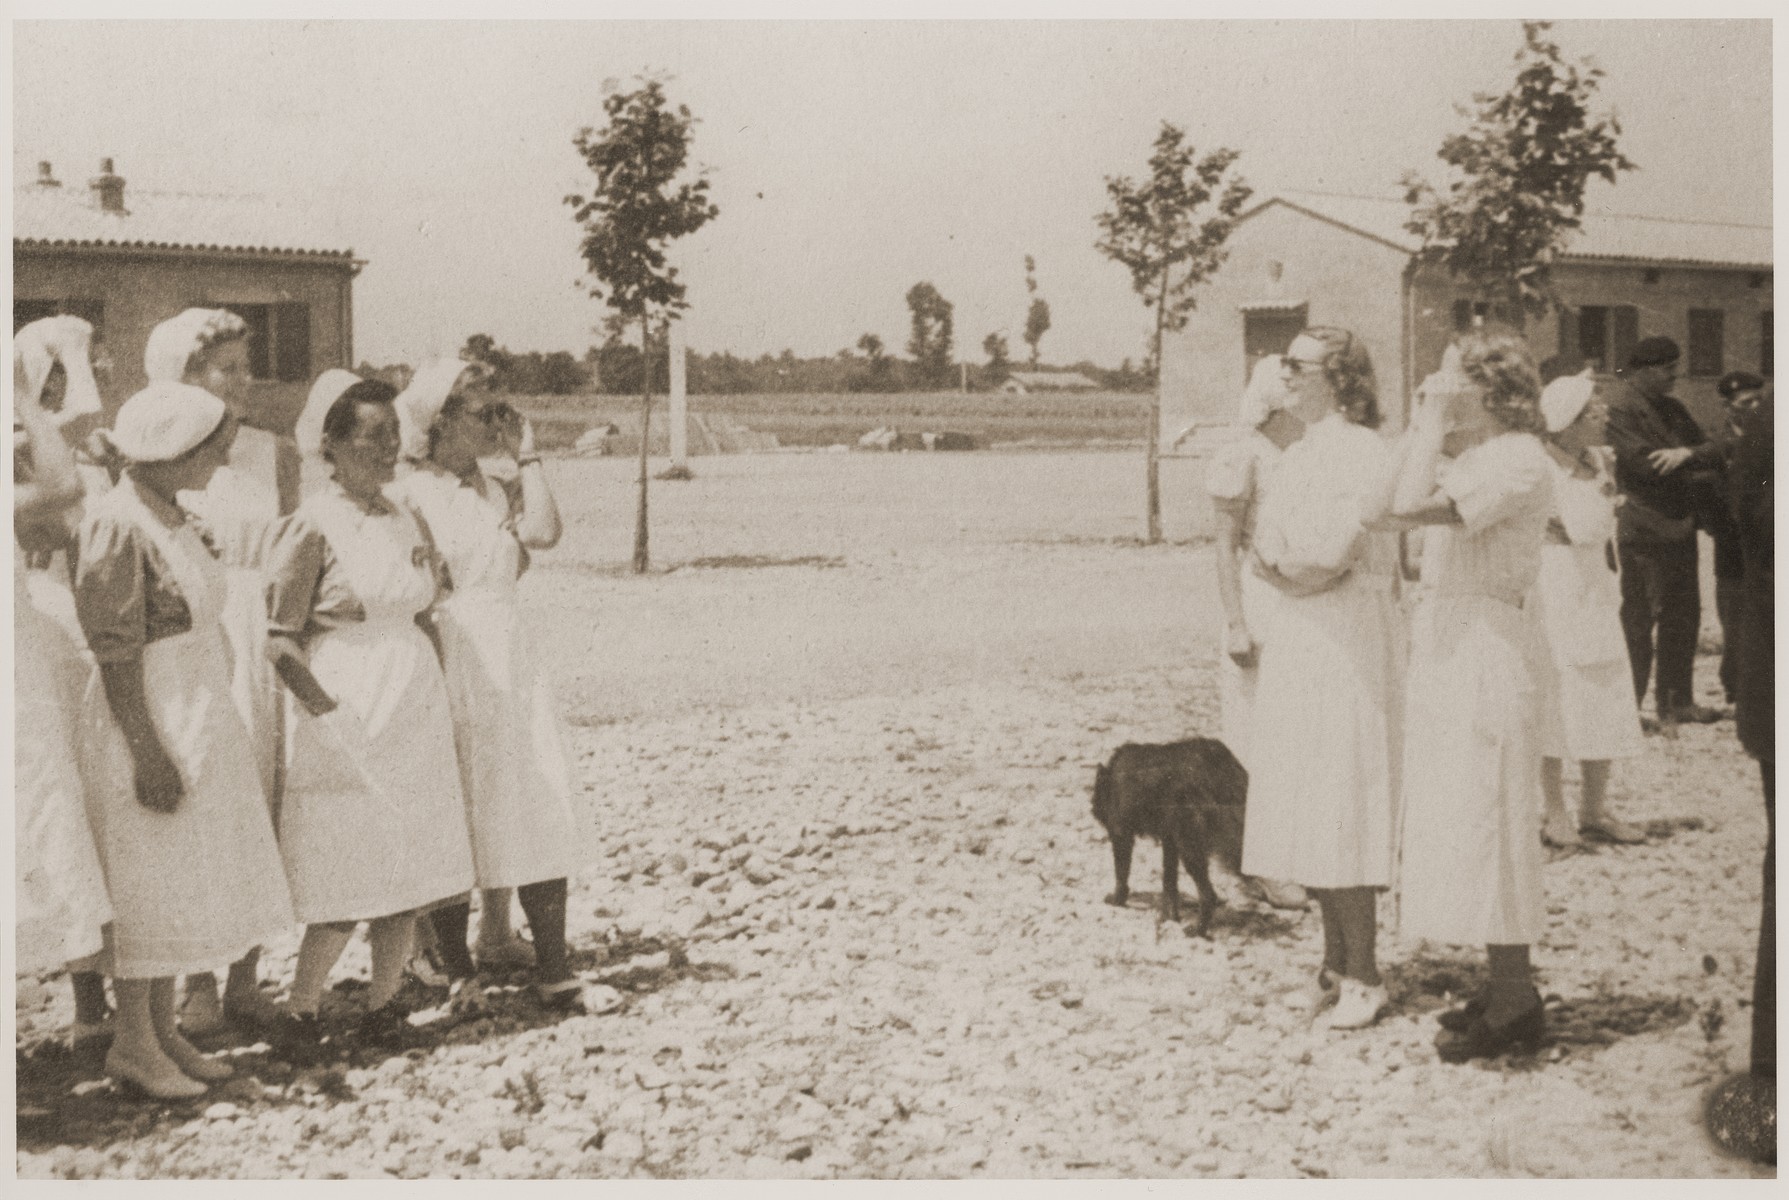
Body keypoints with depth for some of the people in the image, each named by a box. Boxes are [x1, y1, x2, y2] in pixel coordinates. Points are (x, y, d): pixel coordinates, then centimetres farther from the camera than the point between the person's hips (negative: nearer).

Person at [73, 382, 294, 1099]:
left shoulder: (172, 518, 10)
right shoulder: (118, 526, -18)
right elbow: (115, 655, -20)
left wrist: (205, 732, 17)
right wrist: (149, 754, -22)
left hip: (200, 725, 9)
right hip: (149, 729, -9)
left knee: (181, 885, 14)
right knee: (147, 888, 1)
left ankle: (163, 1032, 23)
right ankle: (133, 1044, 13)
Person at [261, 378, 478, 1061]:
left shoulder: (404, 519, 11)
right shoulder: (313, 526, -10)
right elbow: (279, 638, -11)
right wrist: (332, 708, -16)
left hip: (416, 711, 7)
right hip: (346, 720, -7)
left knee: (411, 874, 7)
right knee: (348, 883, -6)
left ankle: (382, 1007, 18)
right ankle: (299, 1015, 8)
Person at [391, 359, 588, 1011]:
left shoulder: (498, 492, 14)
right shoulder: (408, 497, -3)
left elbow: (543, 531, -5)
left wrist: (527, 454, 2)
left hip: (511, 667, 5)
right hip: (446, 668, -5)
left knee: (540, 811, -1)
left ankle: (552, 968, 4)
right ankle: (457, 973, 13)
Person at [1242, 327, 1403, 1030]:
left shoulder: (1359, 451, -13)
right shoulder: (1299, 453, 15)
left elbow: (1326, 549, -22)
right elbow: (1267, 549, 12)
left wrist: (1278, 557, -5)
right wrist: (1294, 570, -7)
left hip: (1346, 640, -9)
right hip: (1296, 637, 9)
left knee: (1340, 807, -6)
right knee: (1306, 806, 10)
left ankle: (1363, 976, 2)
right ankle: (1336, 962, 20)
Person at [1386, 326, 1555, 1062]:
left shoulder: (1518, 460, -15)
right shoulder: (1463, 456, 14)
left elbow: (1412, 508, -26)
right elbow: (1391, 509, 11)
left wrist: (1433, 424, -15)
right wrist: (1421, 424, 9)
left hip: (1484, 649, -10)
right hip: (1445, 643, 10)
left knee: (1481, 822, -5)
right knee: (1460, 825, 13)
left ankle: (1514, 1003, 4)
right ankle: (1507, 991, 21)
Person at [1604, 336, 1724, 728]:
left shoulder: (1673, 409, 15)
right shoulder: (1621, 408, -9)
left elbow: (1713, 452, 9)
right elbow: (1646, 464, -19)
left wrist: (1688, 453, -15)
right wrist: (1706, 475, -8)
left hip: (1680, 527, 8)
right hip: (1643, 530, -8)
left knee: (1684, 616, 12)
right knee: (1639, 619, -6)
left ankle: (1677, 700, 21)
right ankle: (1627, 706, 0)